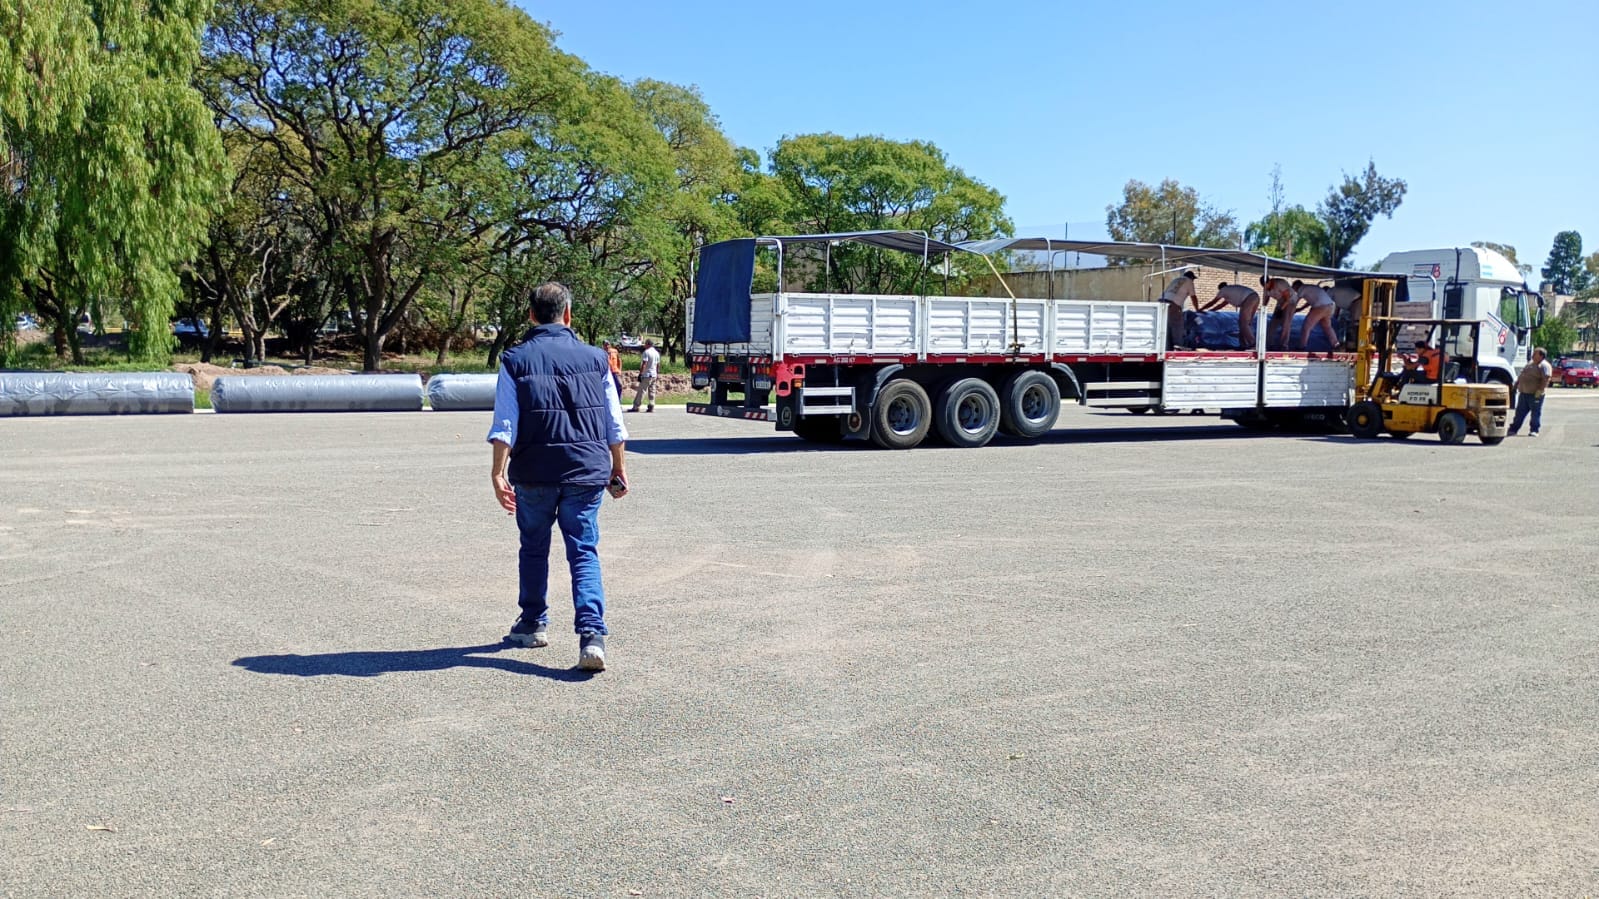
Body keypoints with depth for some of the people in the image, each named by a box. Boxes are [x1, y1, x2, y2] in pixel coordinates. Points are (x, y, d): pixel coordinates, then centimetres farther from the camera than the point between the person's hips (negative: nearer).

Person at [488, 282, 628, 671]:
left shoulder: (515, 360, 1)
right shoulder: (594, 358, 6)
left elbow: (504, 425, -6)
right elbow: (614, 424, 8)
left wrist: (498, 472, -5)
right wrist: (618, 469, 17)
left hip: (534, 473, 0)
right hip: (586, 471, 1)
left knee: (534, 547, 18)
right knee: (584, 552, 1)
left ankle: (534, 624, 32)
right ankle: (592, 634, -14)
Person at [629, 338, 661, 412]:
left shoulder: (646, 352, -12)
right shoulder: (657, 353, 13)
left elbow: (644, 364, -18)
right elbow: (658, 365, 17)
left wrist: (640, 374, -17)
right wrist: (658, 374, 24)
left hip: (647, 375, -8)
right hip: (654, 375, 8)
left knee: (641, 391, -6)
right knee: (652, 391, 9)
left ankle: (636, 407, -6)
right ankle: (651, 407, 6)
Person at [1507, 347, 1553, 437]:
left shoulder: (1544, 365, -9)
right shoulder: (1530, 363, 18)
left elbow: (1546, 379, -18)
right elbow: (1521, 375, 25)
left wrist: (1540, 391, -23)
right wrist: (1516, 385, 20)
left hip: (1535, 394, -8)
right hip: (1524, 392, 8)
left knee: (1536, 413, 0)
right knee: (1520, 412, 9)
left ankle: (1535, 431, 5)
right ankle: (1513, 429, 12)